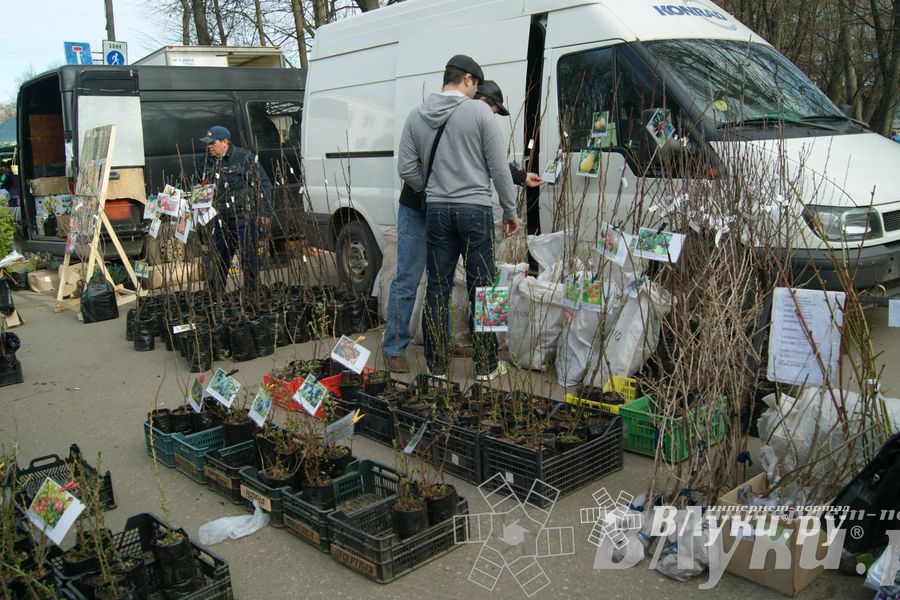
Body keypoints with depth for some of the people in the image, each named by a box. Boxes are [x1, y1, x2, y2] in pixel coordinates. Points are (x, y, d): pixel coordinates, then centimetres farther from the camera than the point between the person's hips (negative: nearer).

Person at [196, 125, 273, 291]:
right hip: (218, 220, 5)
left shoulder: (244, 158, -5)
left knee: (248, 255, -2)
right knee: (219, 257, 8)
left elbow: (264, 184, -5)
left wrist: (265, 212, -9)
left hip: (243, 217, -5)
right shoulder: (205, 162, 11)